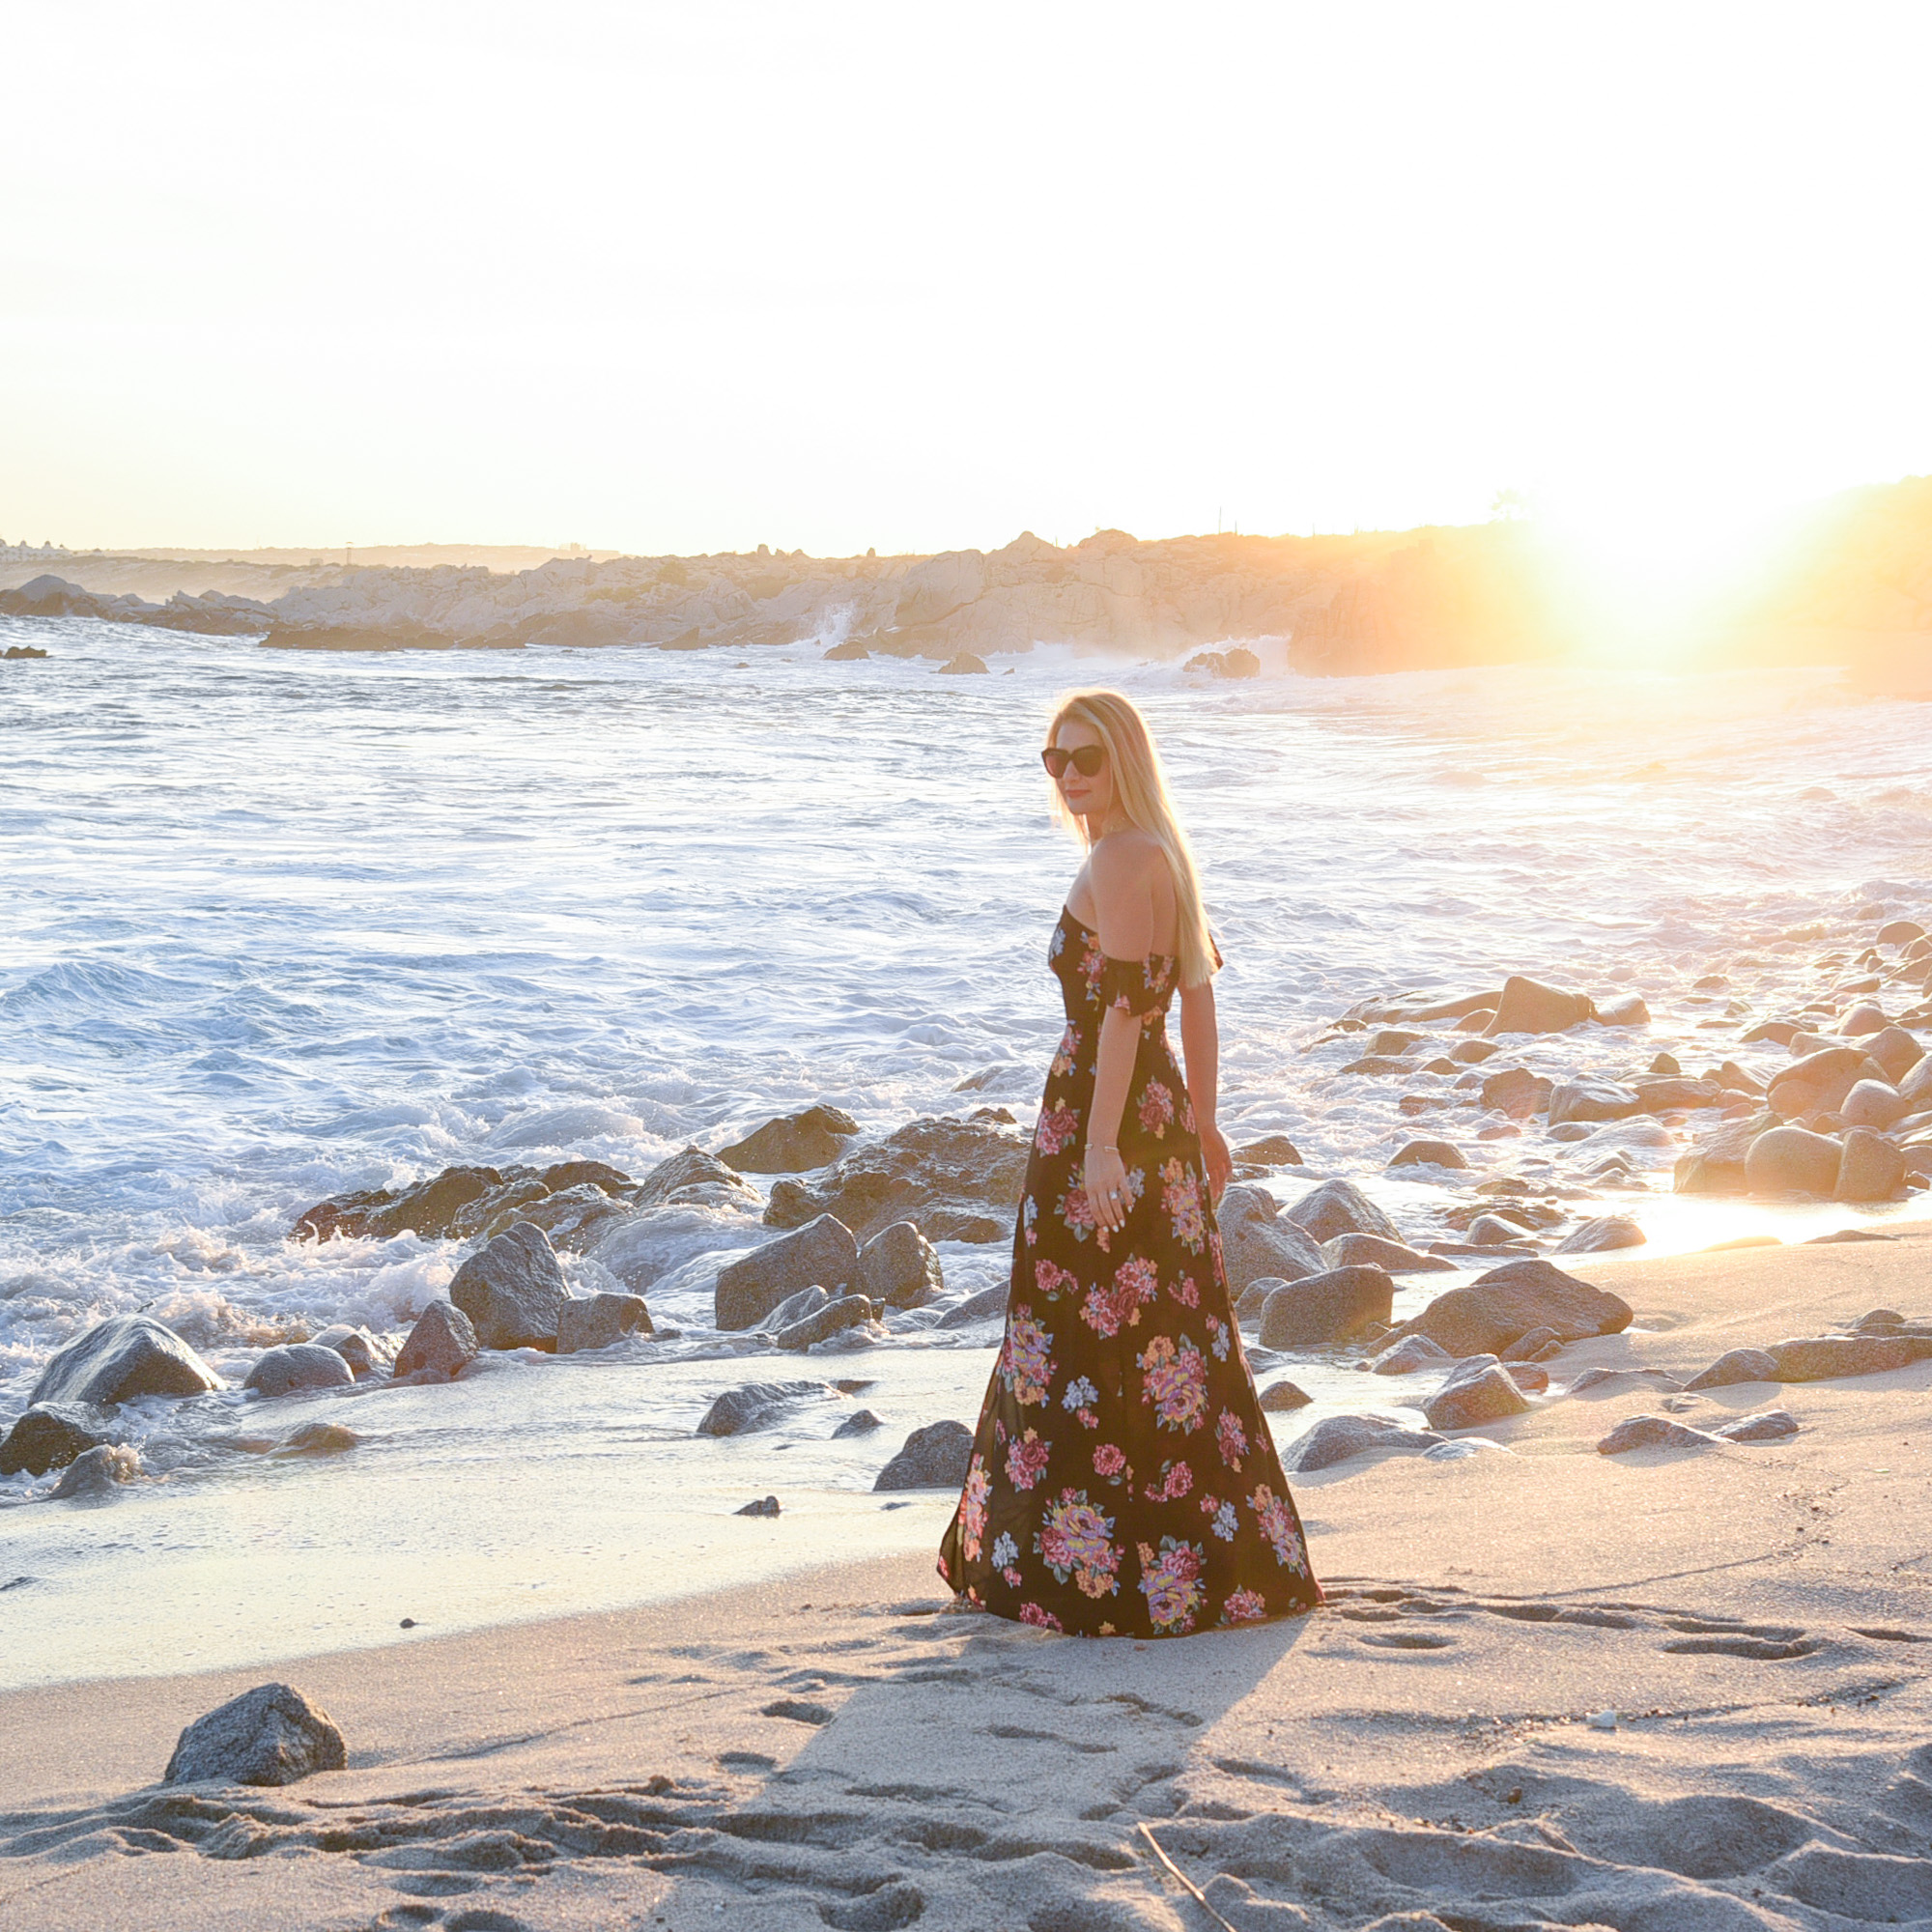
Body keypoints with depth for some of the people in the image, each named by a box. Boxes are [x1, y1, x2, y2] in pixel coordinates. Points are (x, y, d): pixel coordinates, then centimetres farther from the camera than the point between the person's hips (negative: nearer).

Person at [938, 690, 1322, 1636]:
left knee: (1097, 1339, -2)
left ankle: (1109, 1572, 5)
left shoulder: (1118, 863, -16)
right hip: (1160, 1115, 10)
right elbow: (1198, 993, 16)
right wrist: (1202, 1122, 21)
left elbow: (1122, 1007, -22)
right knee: (1165, 1335, 16)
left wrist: (1101, 1145, -25)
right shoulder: (1161, 852, 13)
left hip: (1103, 1117, -10)